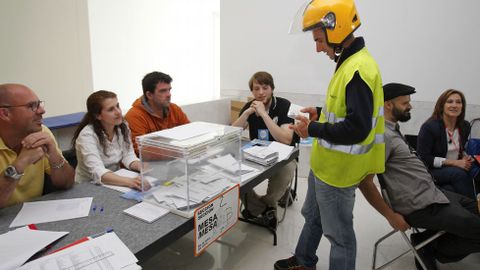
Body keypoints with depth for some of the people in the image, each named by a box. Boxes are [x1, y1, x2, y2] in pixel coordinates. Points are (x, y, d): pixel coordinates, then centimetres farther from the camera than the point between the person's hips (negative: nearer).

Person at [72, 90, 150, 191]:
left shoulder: (123, 126, -3)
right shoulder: (87, 135, -21)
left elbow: (128, 156, -6)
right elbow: (98, 172, -31)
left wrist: (143, 167, -27)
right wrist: (130, 181, -46)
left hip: (115, 183, 5)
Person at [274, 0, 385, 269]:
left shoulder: (358, 69, -24)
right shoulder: (351, 62, 7)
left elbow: (357, 128, -29)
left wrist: (313, 130, -19)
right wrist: (321, 114, 7)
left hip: (337, 168, -11)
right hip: (325, 163, 11)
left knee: (338, 232, 9)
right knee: (313, 216, 27)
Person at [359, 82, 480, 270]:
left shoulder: (392, 129, 9)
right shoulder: (383, 135, -23)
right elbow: (365, 181, -27)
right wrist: (391, 216, -20)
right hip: (423, 206, -10)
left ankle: (430, 239, 18)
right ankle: (431, 248, 11)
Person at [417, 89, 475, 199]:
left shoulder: (465, 126, 7)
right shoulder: (429, 127, -13)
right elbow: (423, 158, -16)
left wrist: (466, 158, 1)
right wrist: (453, 162, -18)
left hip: (456, 171, 5)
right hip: (430, 172, -5)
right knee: (459, 173, -32)